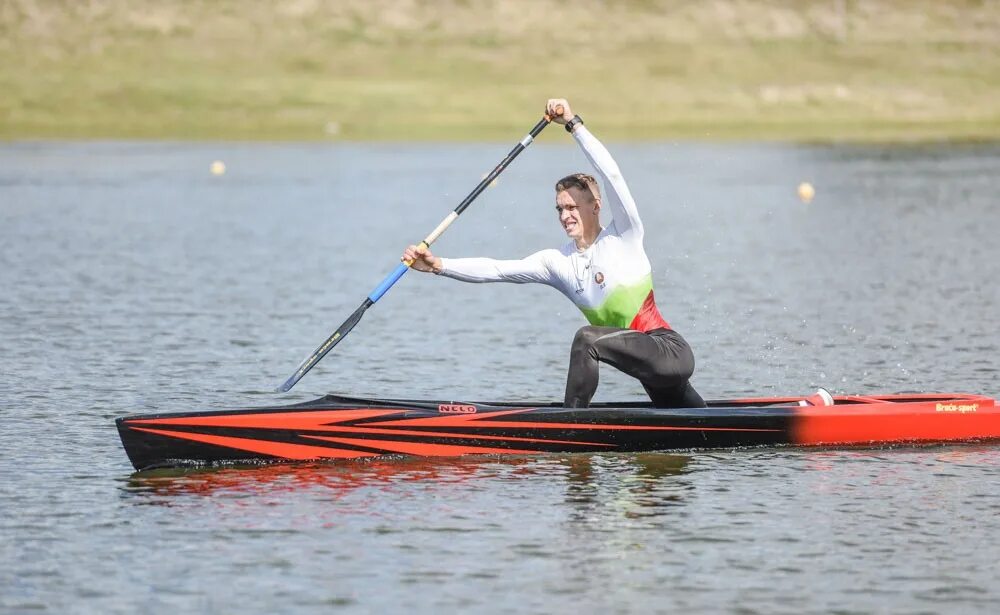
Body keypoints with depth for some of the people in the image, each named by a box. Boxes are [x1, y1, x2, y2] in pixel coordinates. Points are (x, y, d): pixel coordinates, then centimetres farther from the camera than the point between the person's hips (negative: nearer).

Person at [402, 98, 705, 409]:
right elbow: (497, 270, -1)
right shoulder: (557, 262, 8)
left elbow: (611, 174, -17)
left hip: (672, 352, -8)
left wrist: (574, 123, -19)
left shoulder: (623, 237, -6)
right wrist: (438, 265, -12)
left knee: (587, 339, -27)